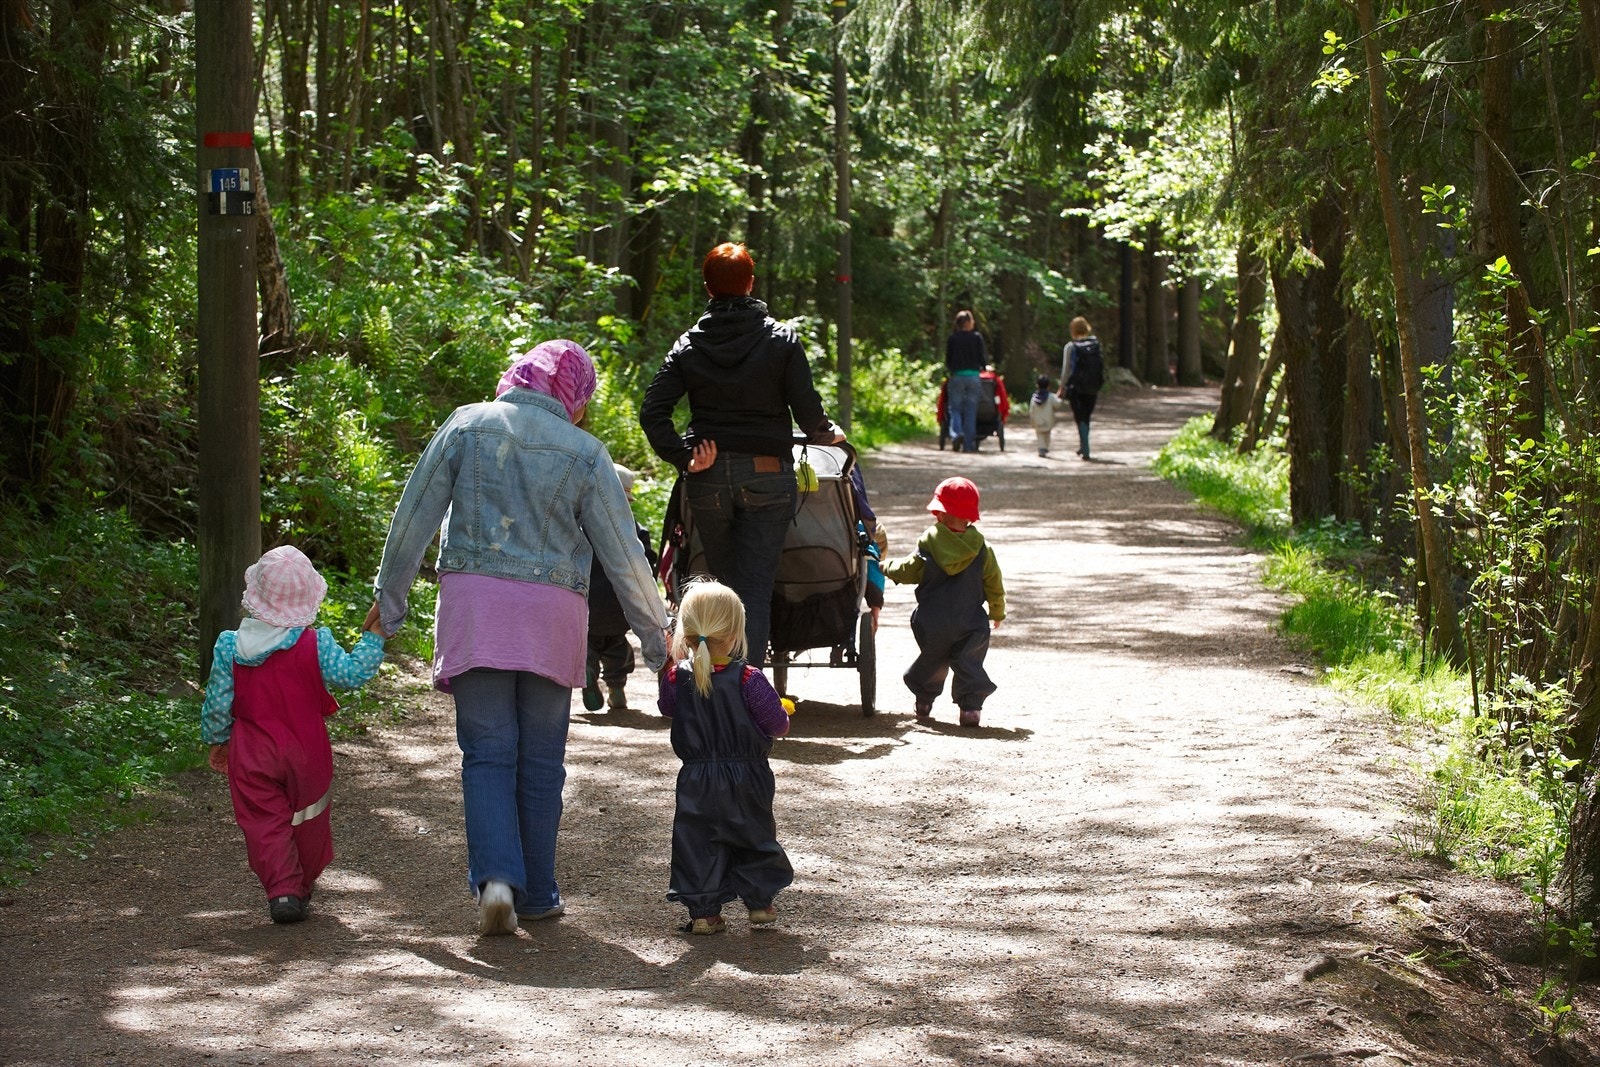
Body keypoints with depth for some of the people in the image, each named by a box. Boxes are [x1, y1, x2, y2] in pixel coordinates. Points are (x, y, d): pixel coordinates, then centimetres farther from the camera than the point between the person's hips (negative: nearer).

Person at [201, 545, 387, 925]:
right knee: (308, 822, 17)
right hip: (307, 751, 0)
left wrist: (218, 741, 13)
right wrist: (373, 635, -6)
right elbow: (353, 673, -15)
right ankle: (303, 888, 30)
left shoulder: (229, 646, -7)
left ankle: (282, 890, -9)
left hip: (252, 754, 0)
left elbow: (218, 703, -2)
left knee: (265, 823, 5)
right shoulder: (316, 644, -13)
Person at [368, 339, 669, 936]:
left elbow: (414, 517, 4)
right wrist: (655, 635, 14)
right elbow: (623, 553, 4)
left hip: (473, 602, 0)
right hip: (551, 615, 0)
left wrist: (388, 598, 14)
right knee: (541, 761, 9)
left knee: (487, 754, 2)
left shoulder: (466, 426, 3)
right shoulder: (584, 454, 1)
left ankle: (496, 875, -16)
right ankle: (536, 893, 15)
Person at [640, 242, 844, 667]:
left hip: (709, 475, 2)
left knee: (723, 581, 17)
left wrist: (683, 457, -2)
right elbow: (808, 410, -5)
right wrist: (827, 434, 15)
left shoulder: (689, 345, 3)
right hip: (767, 475, -2)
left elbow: (652, 411, -6)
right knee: (755, 585, -1)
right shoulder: (782, 339, -2)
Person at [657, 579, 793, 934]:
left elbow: (667, 709, 11)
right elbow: (778, 726, -11)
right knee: (755, 838, 16)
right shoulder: (749, 680, -18)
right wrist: (784, 712, 12)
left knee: (698, 842, 9)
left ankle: (703, 911, 7)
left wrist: (672, 664, 15)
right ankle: (759, 901, 21)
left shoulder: (676, 679, -10)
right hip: (746, 782, -1)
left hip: (697, 782, 1)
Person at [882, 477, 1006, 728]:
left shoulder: (928, 543, -8)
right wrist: (997, 612, 19)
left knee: (931, 661, 18)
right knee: (969, 664, 2)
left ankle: (923, 702, 26)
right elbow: (994, 584, 4)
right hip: (970, 623, -1)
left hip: (932, 623, 1)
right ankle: (970, 706, -10)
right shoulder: (980, 549, -3)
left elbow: (909, 571, 1)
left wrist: (887, 567, 21)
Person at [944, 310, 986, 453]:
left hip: (957, 376, 0)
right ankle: (968, 444, 3)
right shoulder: (977, 337, -1)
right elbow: (981, 358, 1)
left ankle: (956, 433, -23)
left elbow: (948, 359, 5)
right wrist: (986, 366, 22)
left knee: (955, 408, 4)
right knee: (970, 411, 4)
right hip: (974, 376, 0)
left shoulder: (952, 338, 0)